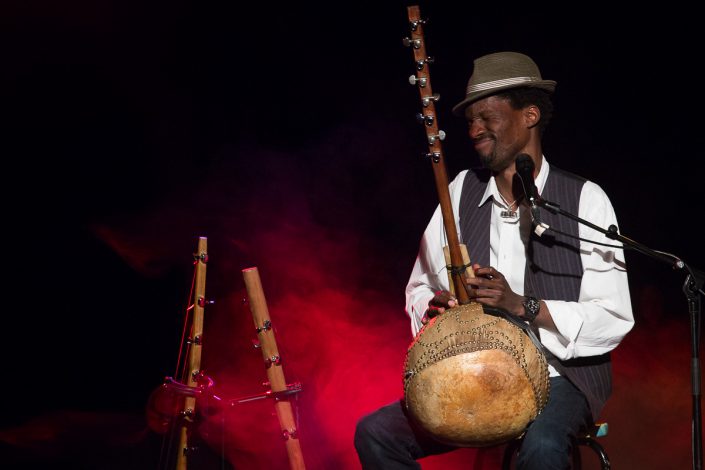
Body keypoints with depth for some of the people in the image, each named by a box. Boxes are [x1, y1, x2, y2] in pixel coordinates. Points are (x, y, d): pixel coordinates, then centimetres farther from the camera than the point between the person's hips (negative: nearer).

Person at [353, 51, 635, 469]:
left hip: (560, 377, -5)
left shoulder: (585, 200, -7)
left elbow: (614, 320, -12)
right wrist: (436, 306, -10)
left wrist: (522, 305, -22)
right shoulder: (463, 191, 6)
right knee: (375, 434, -12)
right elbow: (421, 287, 13)